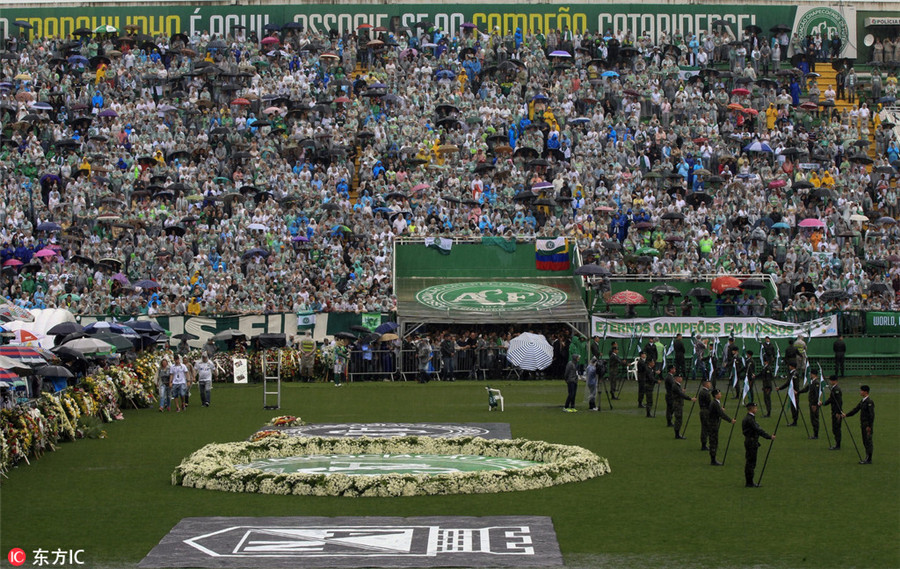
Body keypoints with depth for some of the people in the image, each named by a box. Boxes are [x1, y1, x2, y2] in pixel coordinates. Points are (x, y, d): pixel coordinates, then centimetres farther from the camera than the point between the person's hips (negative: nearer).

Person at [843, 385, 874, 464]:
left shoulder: (869, 402, -16)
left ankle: (869, 460, -2)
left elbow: (872, 415, -19)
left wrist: (869, 426, -20)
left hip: (868, 425, -9)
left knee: (868, 441, -5)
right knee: (865, 442, 13)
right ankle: (867, 458, 19)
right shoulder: (862, 402, 13)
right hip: (863, 425, 9)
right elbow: (855, 410, 14)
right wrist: (846, 414, 2)